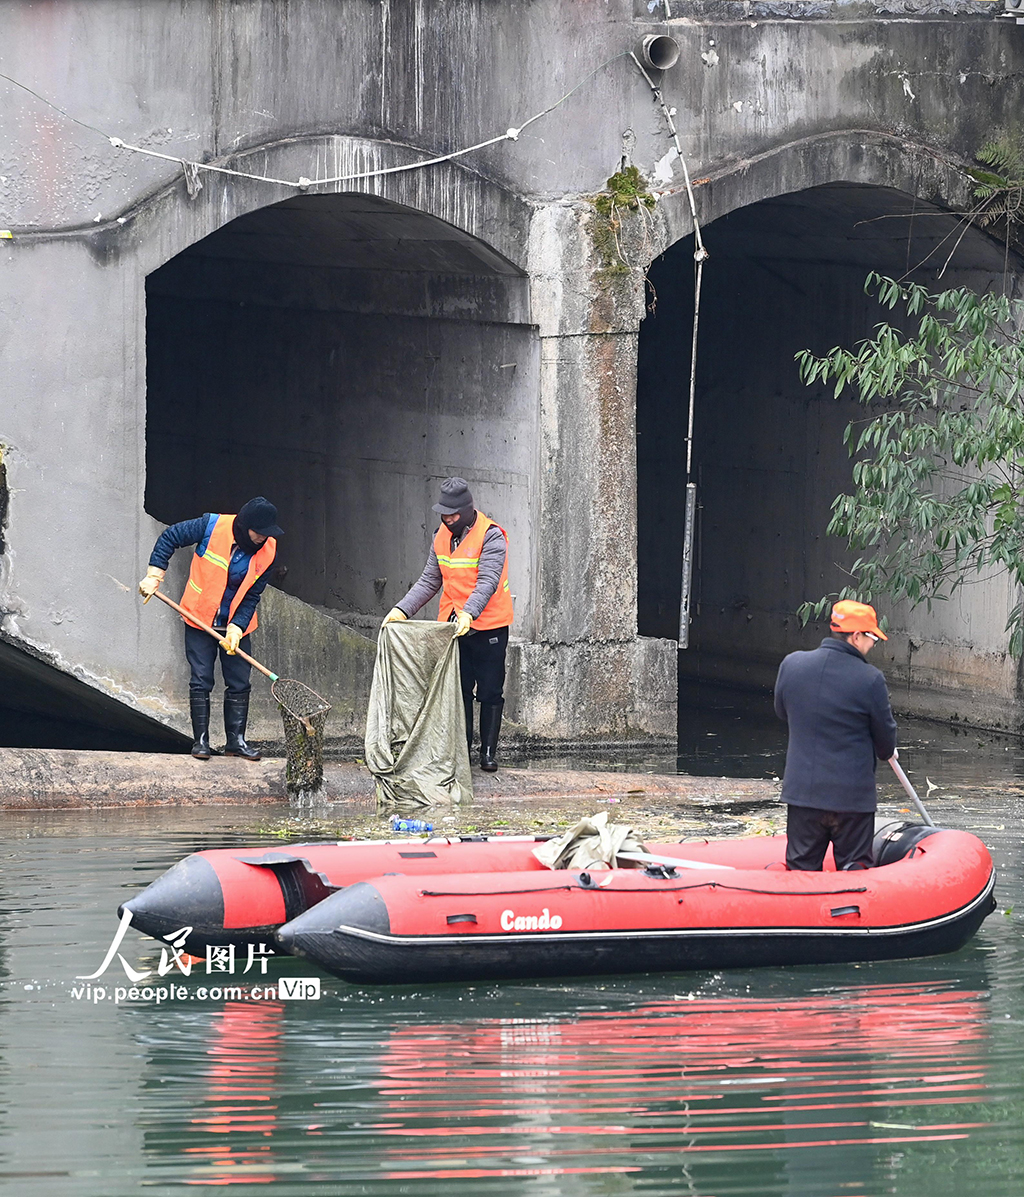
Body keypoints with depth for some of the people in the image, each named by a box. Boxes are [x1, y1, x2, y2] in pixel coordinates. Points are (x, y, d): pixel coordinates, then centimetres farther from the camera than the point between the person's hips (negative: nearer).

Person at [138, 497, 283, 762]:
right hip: (200, 620, -2)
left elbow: (252, 595, -7)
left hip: (236, 624, 2)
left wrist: (236, 629, -17)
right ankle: (201, 740, 5)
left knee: (239, 683, 3)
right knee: (201, 681, -2)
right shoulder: (212, 527, -20)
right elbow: (169, 538, -8)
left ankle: (236, 740, 12)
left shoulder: (267, 550, -12)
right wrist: (154, 577, -11)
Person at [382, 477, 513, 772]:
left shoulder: (491, 537, -15)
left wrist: (469, 614, -41)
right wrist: (402, 609, -4)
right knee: (459, 691, 6)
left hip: (488, 626, -6)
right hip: (453, 625, 6)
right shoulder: (443, 536, 6)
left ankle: (488, 753, 9)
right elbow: (429, 581, 10)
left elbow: (487, 583, -25)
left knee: (490, 692, 2)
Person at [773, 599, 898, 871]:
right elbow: (886, 740, -3)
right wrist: (885, 752, 20)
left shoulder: (791, 665, -3)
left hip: (801, 790, 4)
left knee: (801, 870, 11)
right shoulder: (870, 679, -15)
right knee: (854, 869, 7)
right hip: (853, 796, -4)